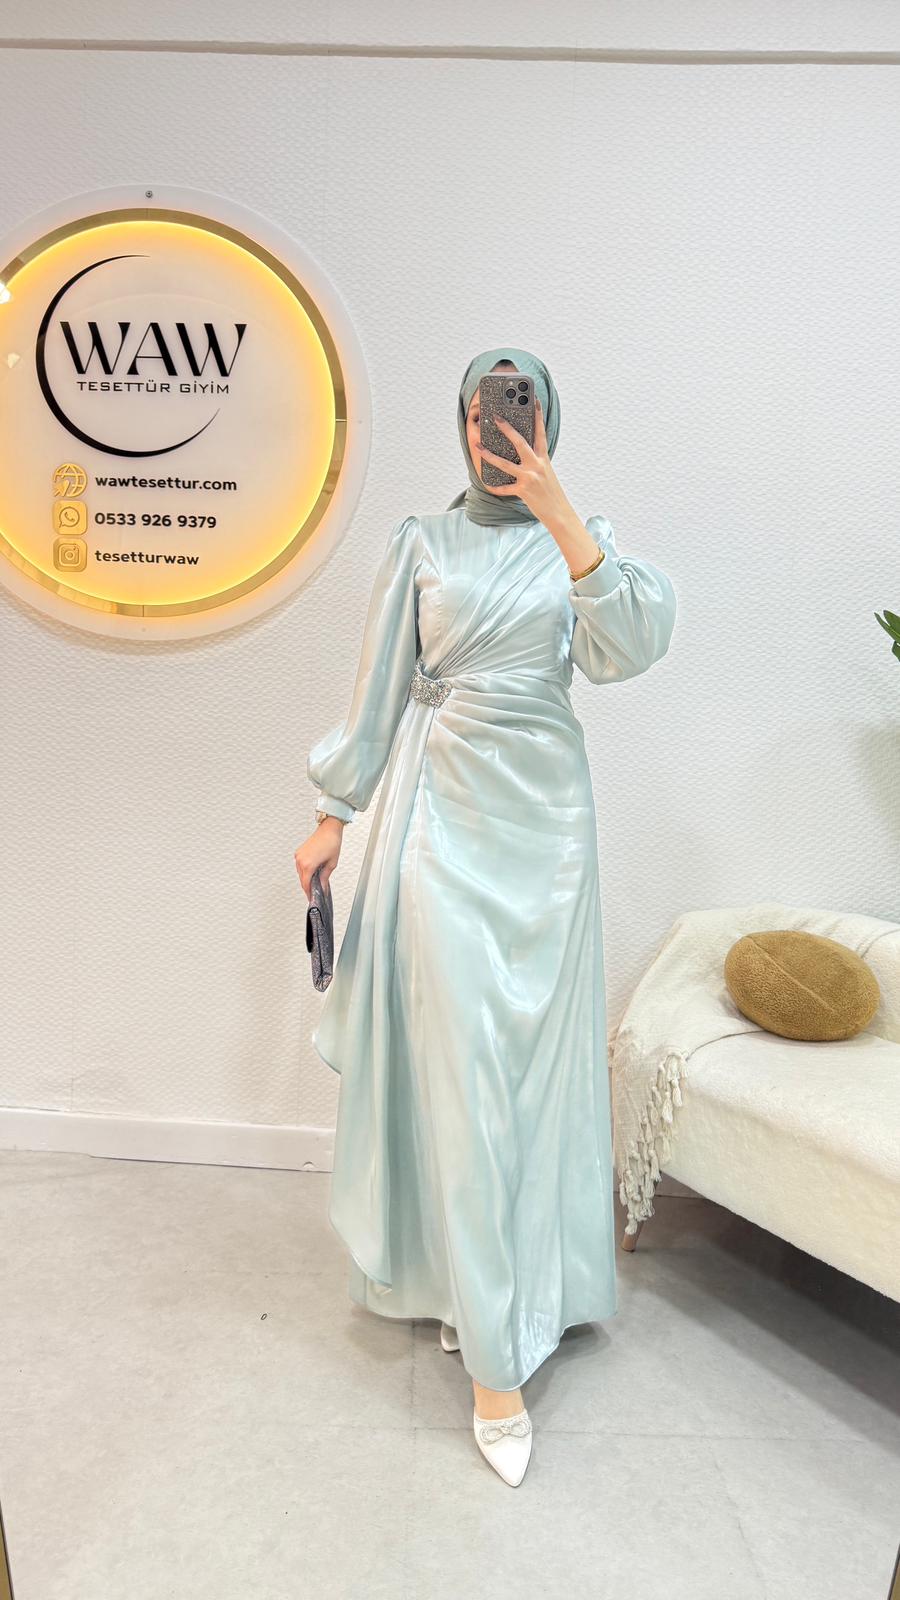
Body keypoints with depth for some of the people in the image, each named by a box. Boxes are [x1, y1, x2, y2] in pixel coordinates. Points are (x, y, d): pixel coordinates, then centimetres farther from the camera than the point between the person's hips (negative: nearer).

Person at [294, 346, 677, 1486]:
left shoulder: (581, 539, 9)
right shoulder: (421, 544, 7)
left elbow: (629, 648, -11)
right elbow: (377, 690, 7)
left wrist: (558, 513, -20)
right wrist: (333, 817, 5)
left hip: (543, 814, 2)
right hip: (441, 812, -1)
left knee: (533, 1052, 8)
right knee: (459, 1061, -5)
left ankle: (514, 1284, 31)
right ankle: (495, 1358, 6)